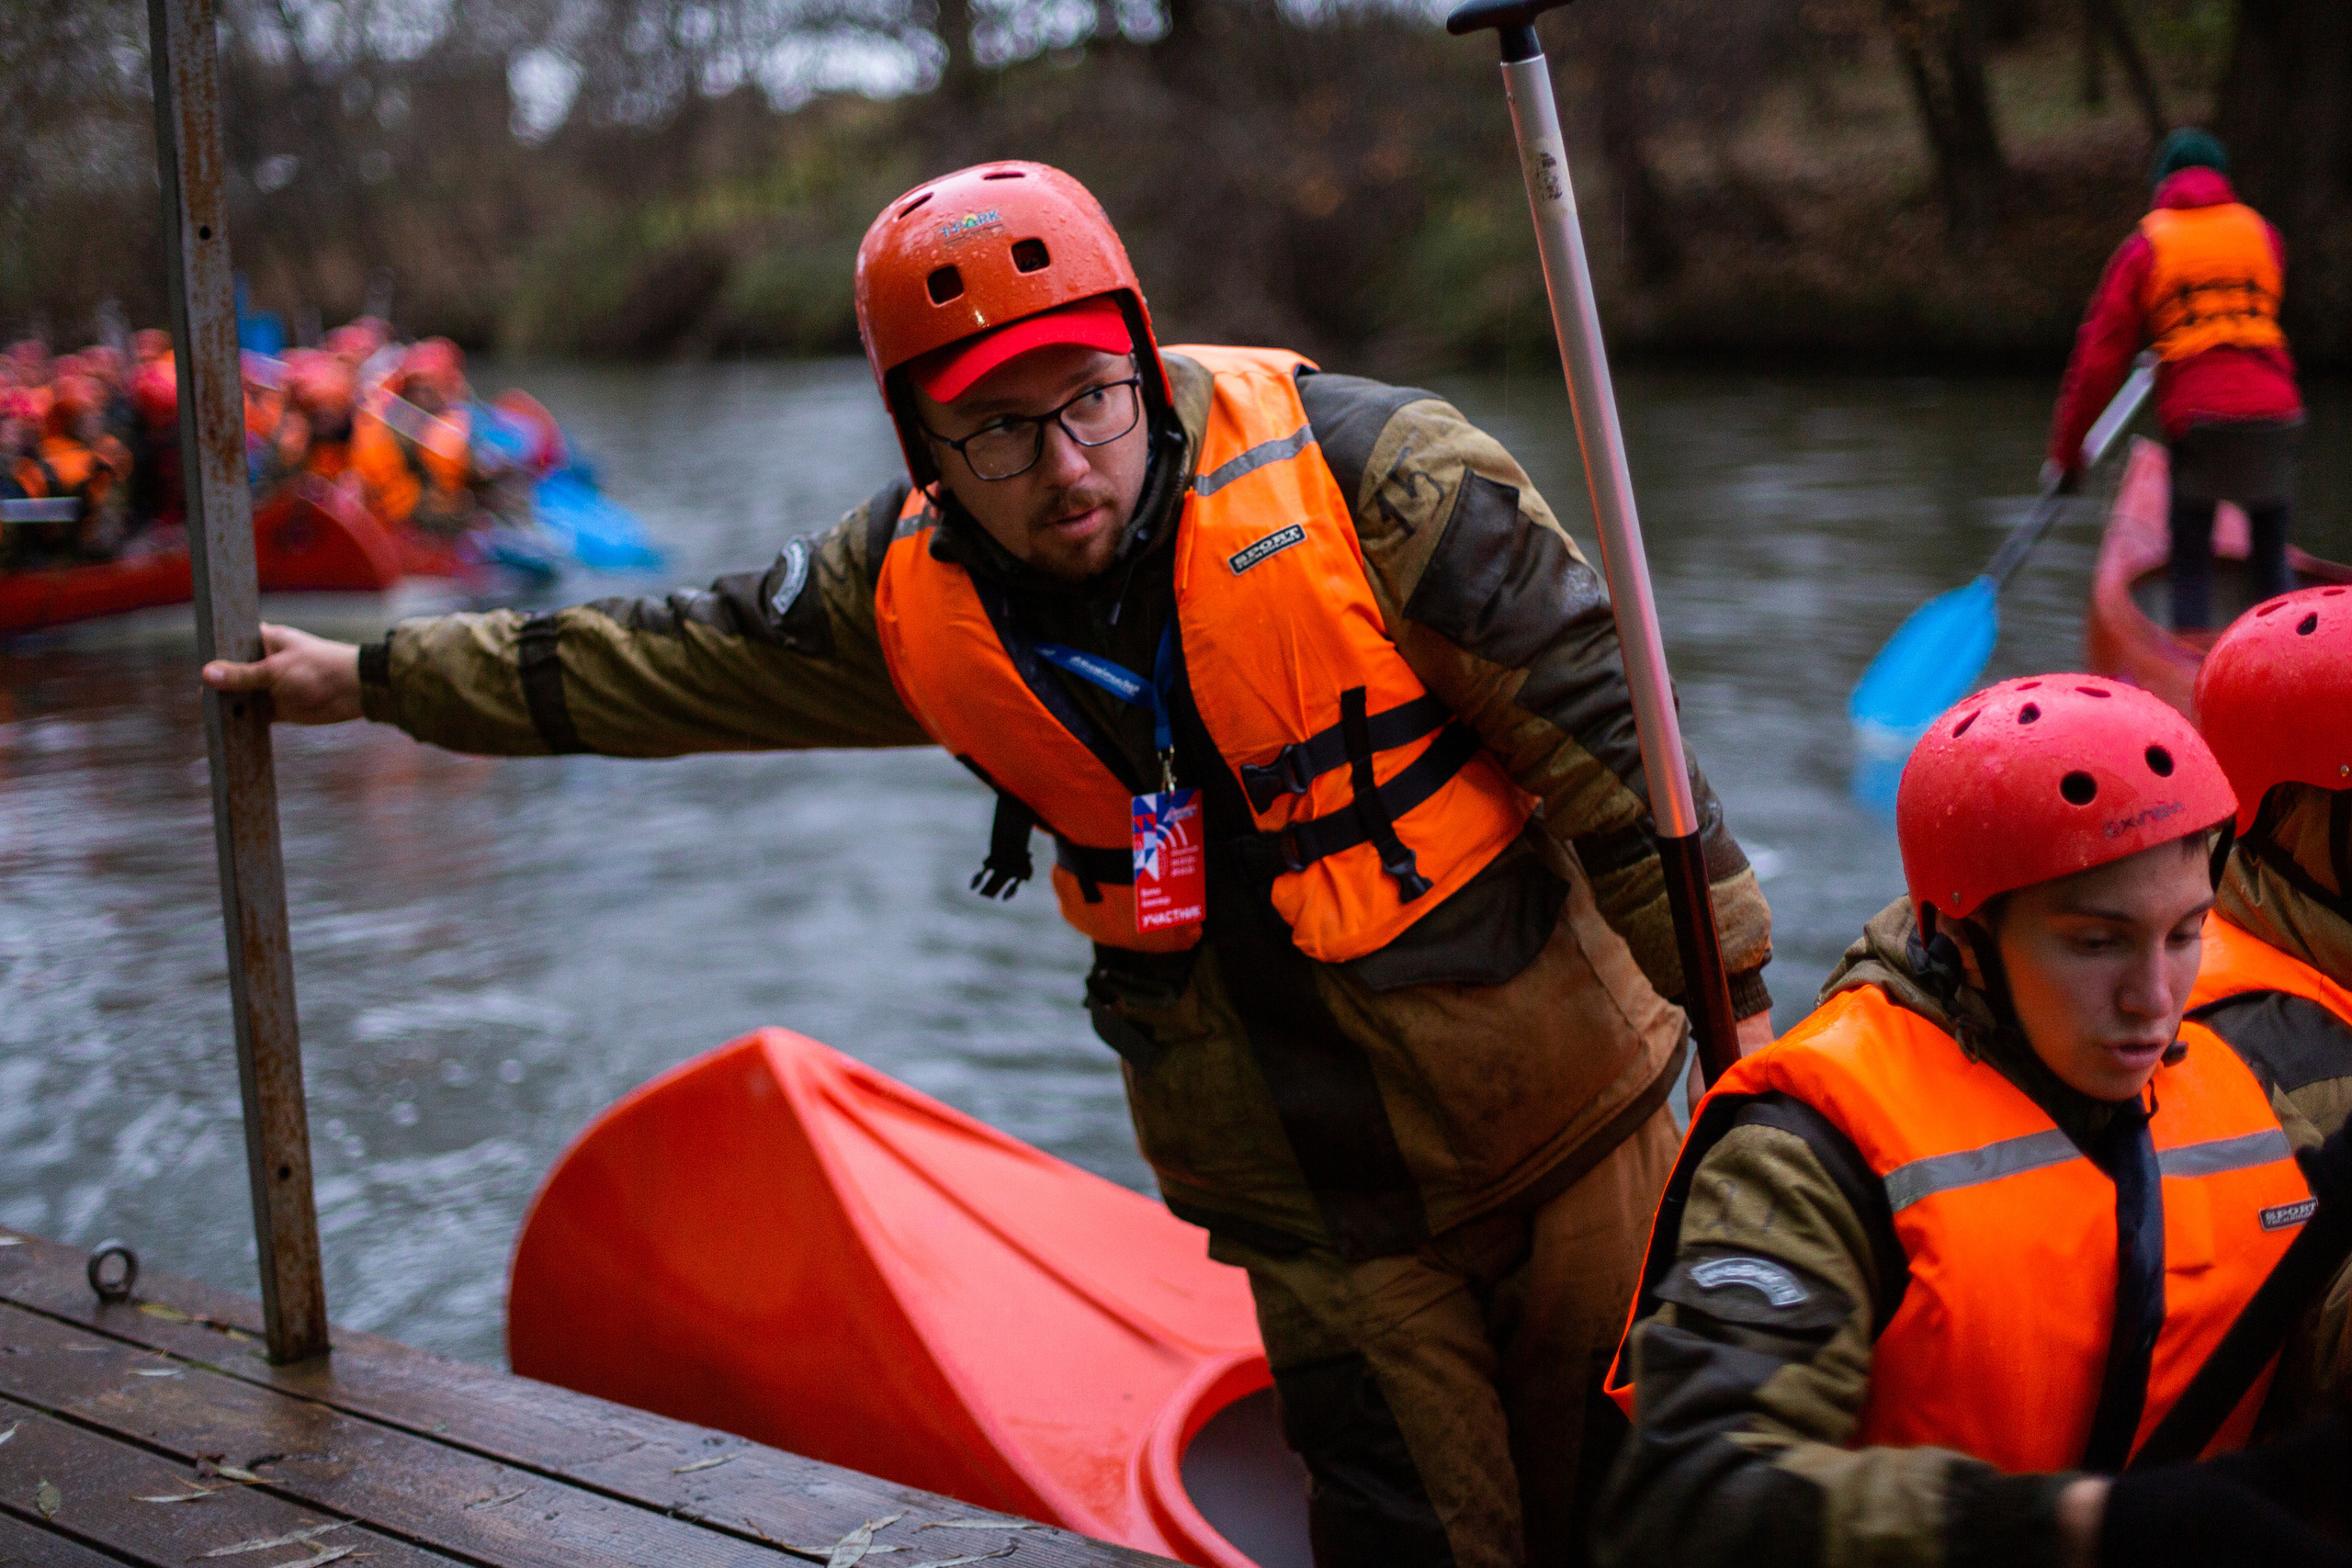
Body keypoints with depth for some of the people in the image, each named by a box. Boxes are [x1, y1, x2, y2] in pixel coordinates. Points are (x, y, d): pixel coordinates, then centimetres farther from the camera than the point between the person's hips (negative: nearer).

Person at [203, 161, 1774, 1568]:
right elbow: (664, 660, 9)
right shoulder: (917, 595, -5)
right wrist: (375, 676, 18)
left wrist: (1734, 990, -11)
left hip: (1564, 1121, -1)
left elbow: (1604, 723, -12)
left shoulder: (1361, 470, -17)